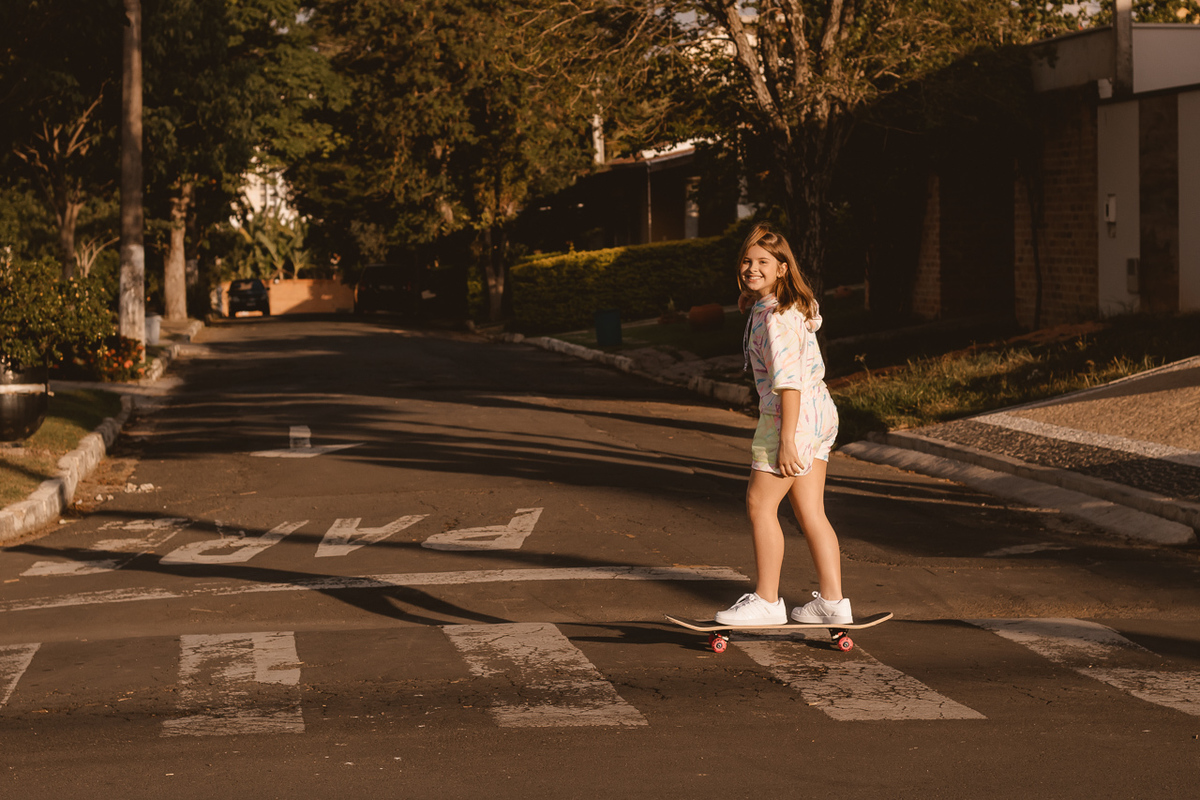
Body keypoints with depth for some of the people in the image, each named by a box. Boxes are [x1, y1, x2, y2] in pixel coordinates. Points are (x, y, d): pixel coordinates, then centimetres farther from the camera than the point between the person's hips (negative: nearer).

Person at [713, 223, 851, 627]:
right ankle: (832, 601, 13)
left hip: (793, 416, -10)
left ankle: (767, 601, 8)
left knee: (760, 503, 0)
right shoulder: (796, 306, 12)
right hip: (818, 412, 10)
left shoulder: (776, 316, -18)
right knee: (810, 511, 11)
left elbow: (790, 381, -22)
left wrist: (786, 440, -22)